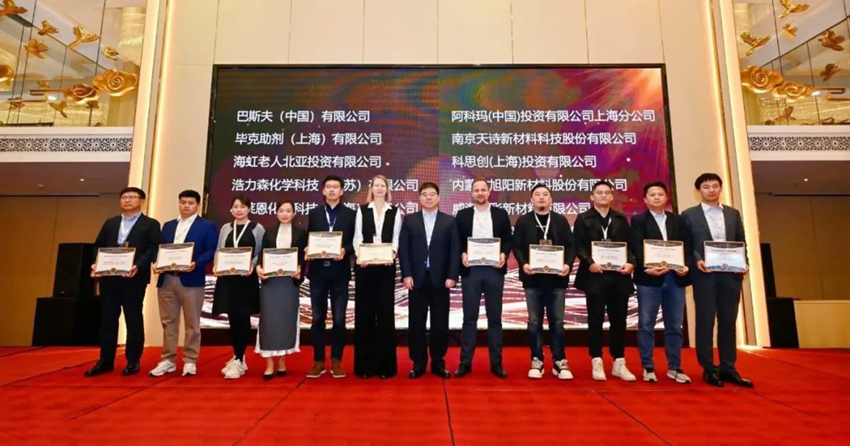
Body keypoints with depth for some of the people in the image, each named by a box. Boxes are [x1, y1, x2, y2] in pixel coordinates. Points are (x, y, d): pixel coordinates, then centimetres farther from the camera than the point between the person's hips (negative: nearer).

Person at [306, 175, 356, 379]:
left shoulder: (350, 214, 5)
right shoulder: (314, 213, 11)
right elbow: (309, 239, 10)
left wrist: (345, 250, -17)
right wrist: (308, 249, -11)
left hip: (339, 272, -1)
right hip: (318, 271, 2)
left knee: (339, 319, 4)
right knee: (317, 318, 7)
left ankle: (336, 360, 16)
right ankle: (318, 361, 18)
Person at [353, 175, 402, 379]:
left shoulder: (394, 211, 9)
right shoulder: (362, 210, 9)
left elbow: (396, 238, 3)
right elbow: (357, 237, 3)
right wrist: (360, 255, -14)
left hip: (386, 266, 0)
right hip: (364, 265, 0)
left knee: (385, 312, 2)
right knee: (364, 312, 3)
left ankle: (386, 363, 10)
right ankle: (365, 363, 13)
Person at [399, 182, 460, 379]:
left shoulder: (449, 221, 6)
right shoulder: (409, 220, 8)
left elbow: (455, 250, 1)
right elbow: (403, 249, 2)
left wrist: (452, 276, -8)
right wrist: (406, 275, -7)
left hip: (440, 279, 0)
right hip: (417, 279, 0)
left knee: (440, 323, 6)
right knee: (417, 323, 5)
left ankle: (438, 363, 19)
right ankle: (418, 363, 17)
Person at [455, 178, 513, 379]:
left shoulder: (501, 214, 8)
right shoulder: (463, 215, 7)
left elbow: (508, 239, 6)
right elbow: (457, 241, 5)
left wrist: (504, 254, -12)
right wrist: (462, 255, -13)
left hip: (494, 270, 1)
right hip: (470, 270, 0)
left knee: (494, 317, 7)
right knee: (469, 317, 4)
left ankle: (496, 363, 16)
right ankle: (465, 362, 12)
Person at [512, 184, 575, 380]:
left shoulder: (561, 220, 8)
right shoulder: (523, 221, 5)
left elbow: (570, 245, 4)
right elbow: (517, 246, 0)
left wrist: (568, 264, -13)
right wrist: (523, 264, -16)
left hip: (557, 278, 1)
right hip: (533, 278, -1)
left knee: (557, 321, 6)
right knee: (534, 322, 5)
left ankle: (559, 361, 16)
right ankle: (536, 361, 16)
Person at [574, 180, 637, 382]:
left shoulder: (621, 219, 15)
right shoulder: (583, 218, 5)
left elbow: (629, 244, 9)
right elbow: (578, 245, -3)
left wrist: (631, 263, -8)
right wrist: (589, 263, -17)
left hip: (619, 275, 3)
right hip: (595, 275, -3)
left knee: (619, 319, 7)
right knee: (596, 319, 2)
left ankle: (619, 363, 17)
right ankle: (597, 362, 10)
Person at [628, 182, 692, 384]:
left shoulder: (678, 220, 15)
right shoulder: (638, 220, 4)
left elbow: (687, 246, 8)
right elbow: (637, 248, -8)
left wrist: (686, 265, -10)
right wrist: (647, 268, -23)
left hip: (675, 278, 4)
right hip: (649, 278, -3)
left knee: (674, 325, 9)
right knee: (646, 325, 1)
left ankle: (674, 368, 20)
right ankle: (648, 368, 10)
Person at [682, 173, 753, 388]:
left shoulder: (733, 213, 14)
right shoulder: (689, 215, 3)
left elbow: (741, 242, 13)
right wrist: (697, 260, -17)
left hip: (731, 274, 4)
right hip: (704, 274, -3)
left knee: (728, 321, 8)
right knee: (705, 321, 1)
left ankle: (728, 368, 17)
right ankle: (708, 369, 9)